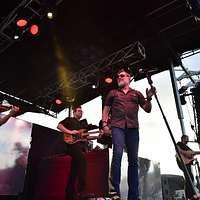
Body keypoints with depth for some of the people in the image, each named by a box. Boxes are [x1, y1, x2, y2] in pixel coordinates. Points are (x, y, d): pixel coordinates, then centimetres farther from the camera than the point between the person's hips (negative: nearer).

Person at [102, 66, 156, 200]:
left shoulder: (136, 93, 19)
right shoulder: (113, 93, 19)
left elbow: (147, 109, 15)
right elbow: (106, 109, 16)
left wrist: (149, 99, -4)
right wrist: (104, 124, 1)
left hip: (133, 128, 2)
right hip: (117, 126, -1)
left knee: (133, 159, 0)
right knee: (117, 155, -19)